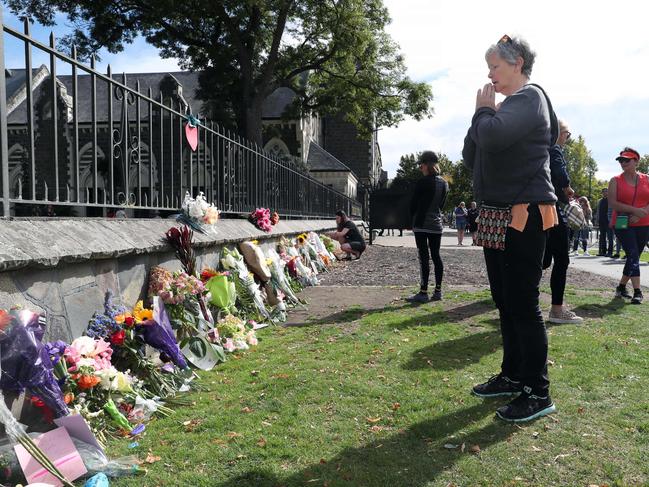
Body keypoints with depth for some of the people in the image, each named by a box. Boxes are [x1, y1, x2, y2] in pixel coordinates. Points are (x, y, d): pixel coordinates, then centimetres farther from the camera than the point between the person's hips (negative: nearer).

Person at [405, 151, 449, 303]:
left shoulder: (422, 182, -12)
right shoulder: (444, 184, 9)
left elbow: (413, 204, -6)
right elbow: (441, 204, 14)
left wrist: (413, 220, 9)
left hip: (422, 225, -6)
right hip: (436, 225, 6)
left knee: (424, 257, -6)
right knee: (436, 256, 10)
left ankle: (423, 292, -5)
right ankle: (438, 291, 13)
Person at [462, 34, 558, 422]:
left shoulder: (530, 97, -8)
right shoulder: (506, 106, 18)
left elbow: (494, 136, -27)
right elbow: (471, 157, 16)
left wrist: (484, 111, -7)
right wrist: (481, 114, 6)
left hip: (525, 216, -9)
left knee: (523, 304, -7)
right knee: (505, 302, 14)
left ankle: (538, 393, 3)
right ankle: (513, 376, 27)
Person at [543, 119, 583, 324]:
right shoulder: (554, 150, -10)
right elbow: (560, 174, -29)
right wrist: (568, 189, -9)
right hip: (553, 209, -9)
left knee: (545, 259, 16)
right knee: (561, 260, -3)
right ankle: (557, 309, 1)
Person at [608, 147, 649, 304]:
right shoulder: (615, 181, 1)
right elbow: (612, 203, -10)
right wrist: (635, 210, -17)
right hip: (622, 224, -3)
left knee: (633, 257, 10)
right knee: (633, 255, -14)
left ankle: (621, 287, 25)